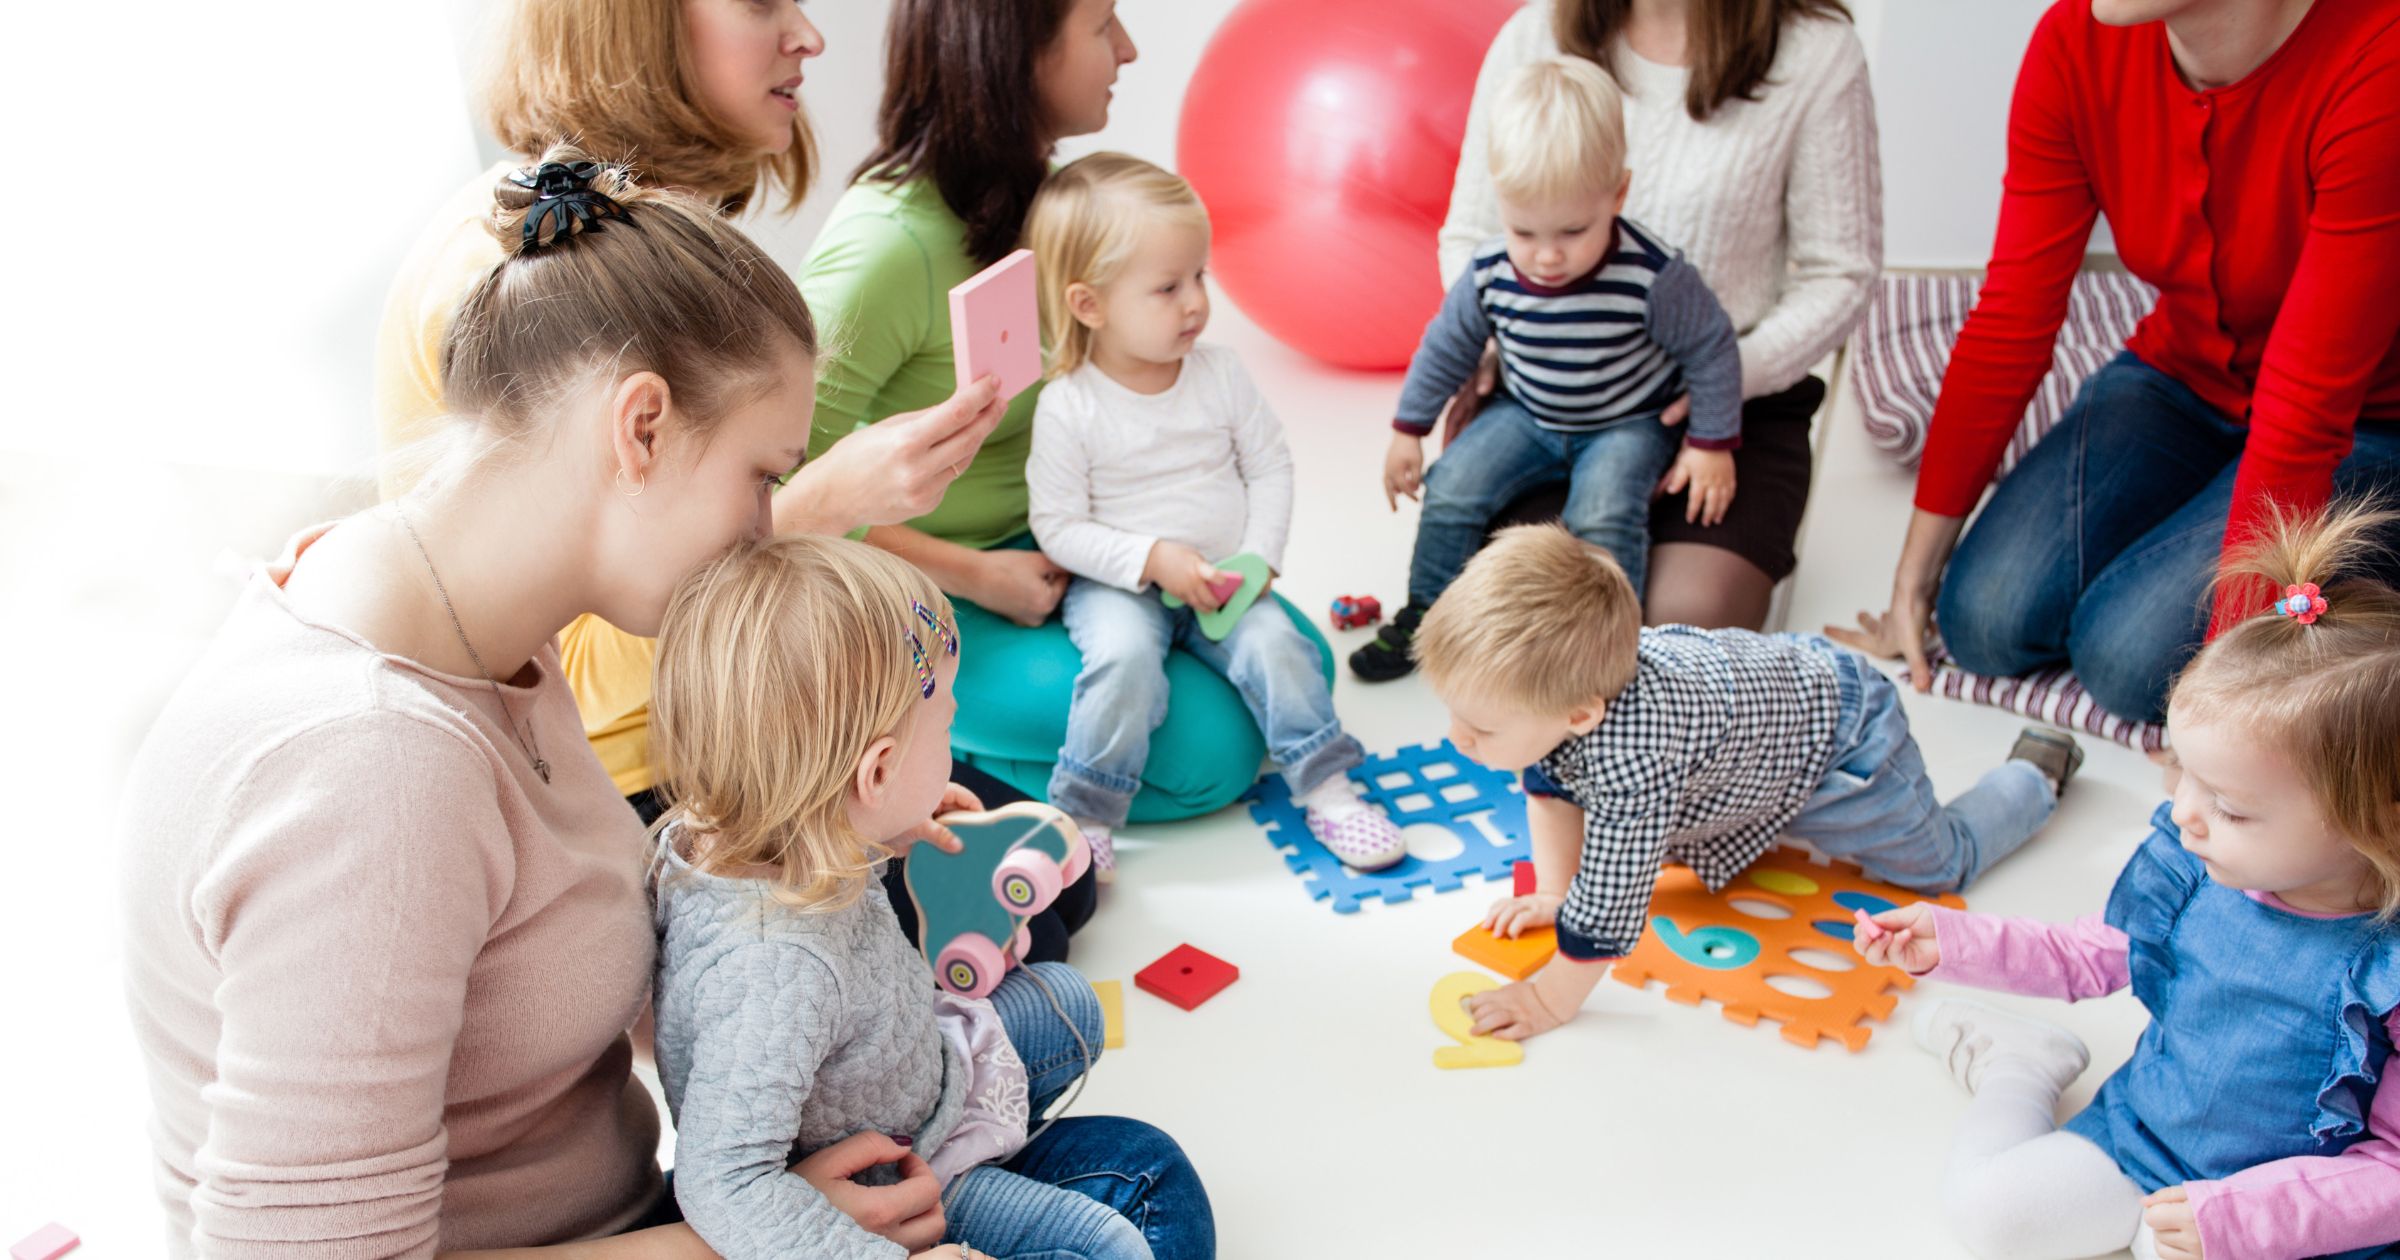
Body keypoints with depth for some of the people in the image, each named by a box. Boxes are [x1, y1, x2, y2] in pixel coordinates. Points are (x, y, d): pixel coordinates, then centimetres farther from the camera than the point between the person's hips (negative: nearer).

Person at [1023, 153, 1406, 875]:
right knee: (1125, 659, -31)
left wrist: (1258, 560, -8)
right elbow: (1059, 527, -10)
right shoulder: (1068, 407, -13)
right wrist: (1153, 559, -21)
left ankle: (1326, 789, -5)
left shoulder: (1220, 374, -1)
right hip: (1117, 584, -3)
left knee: (1274, 644, -21)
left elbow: (1270, 466, 5)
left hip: (1223, 583, 3)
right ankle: (1082, 817, -16)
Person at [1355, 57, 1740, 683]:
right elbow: (1447, 347, 1)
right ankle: (1425, 614, 9)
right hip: (1527, 414, 4)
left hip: (1629, 424, -3)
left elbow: (1711, 349, -13)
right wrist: (1409, 429, 7)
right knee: (1452, 487, -12)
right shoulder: (1491, 274, -18)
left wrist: (1711, 443, -9)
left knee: (1603, 515, -28)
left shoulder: (1651, 277, -28)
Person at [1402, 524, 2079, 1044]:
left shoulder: (1631, 760, -49)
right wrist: (1552, 894, -7)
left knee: (1945, 861, 19)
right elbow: (1550, 785, -6)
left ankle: (2035, 770, 42)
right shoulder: (1554, 676, -25)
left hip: (1839, 737, -6)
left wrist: (1551, 999, -31)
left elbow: (1610, 905, -41)